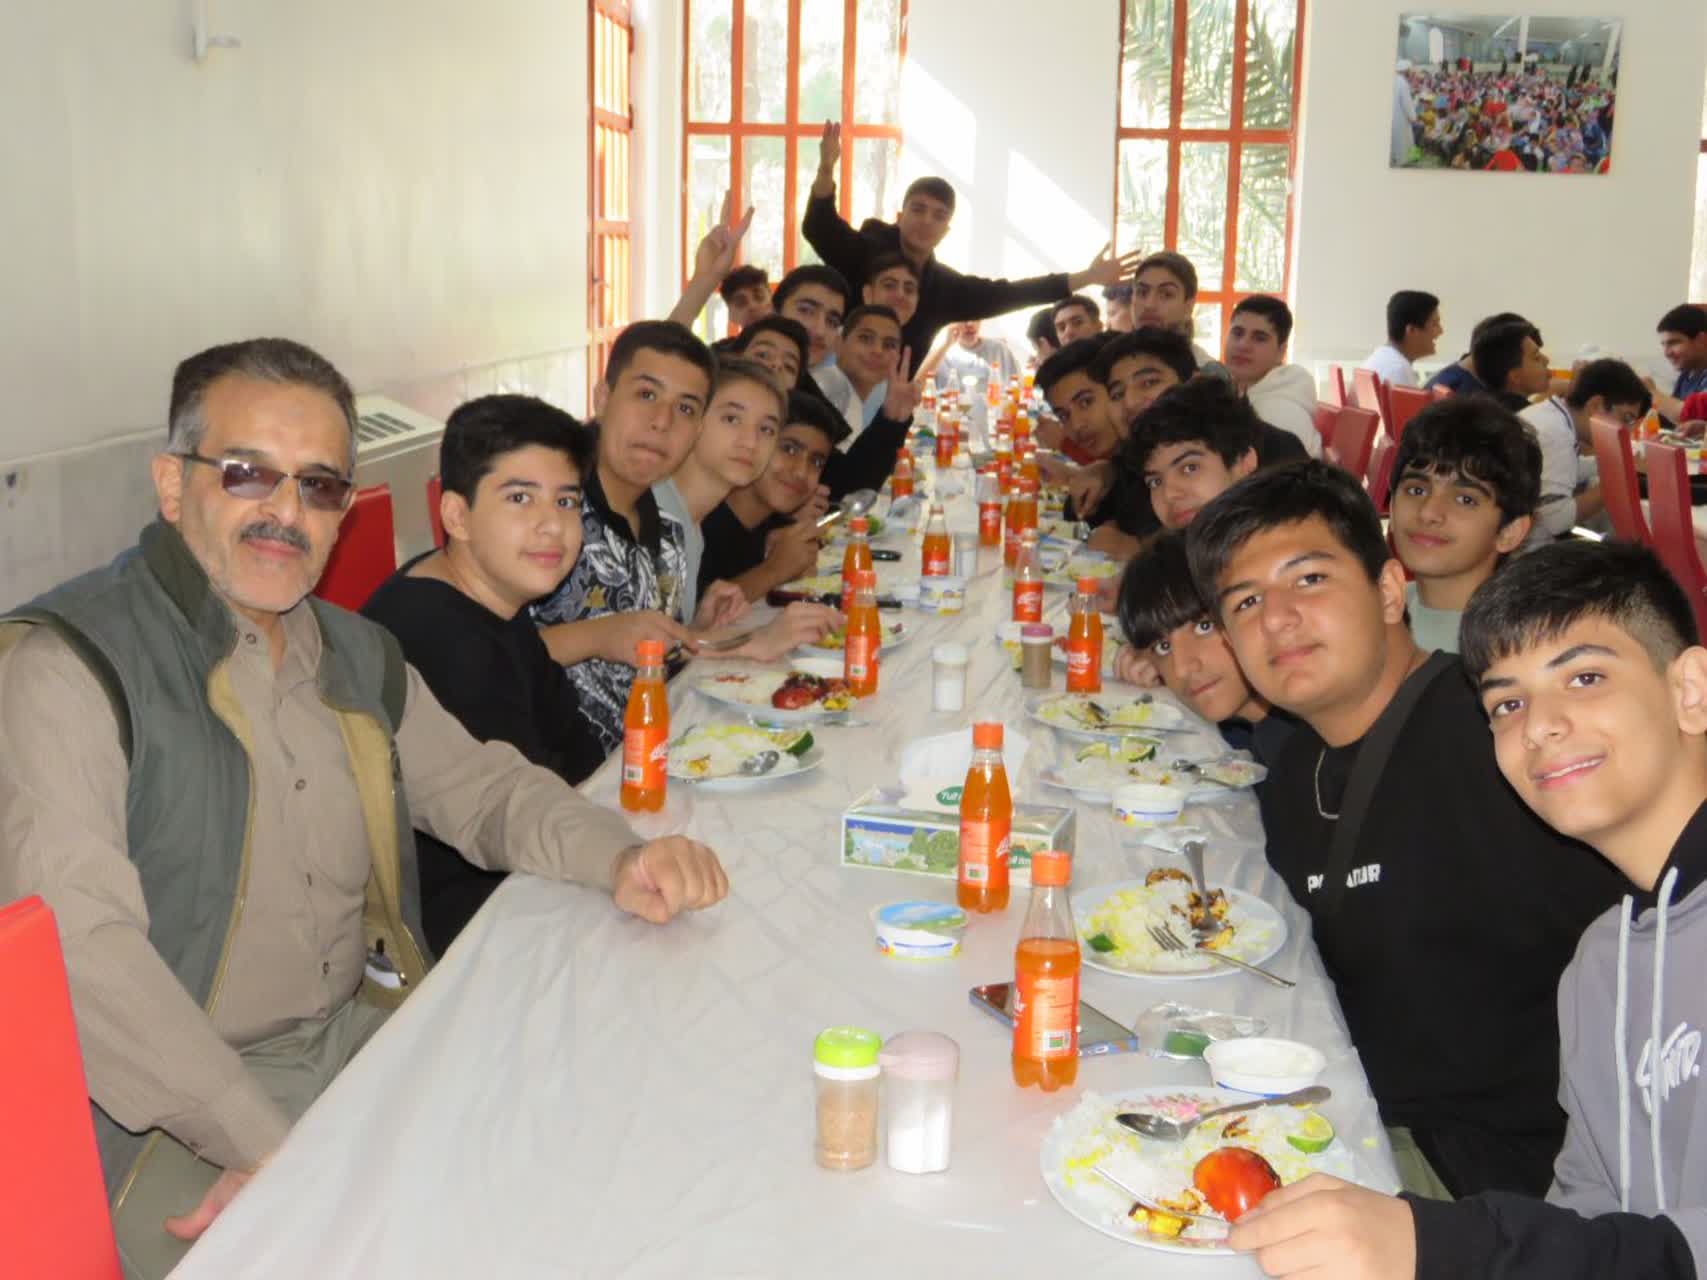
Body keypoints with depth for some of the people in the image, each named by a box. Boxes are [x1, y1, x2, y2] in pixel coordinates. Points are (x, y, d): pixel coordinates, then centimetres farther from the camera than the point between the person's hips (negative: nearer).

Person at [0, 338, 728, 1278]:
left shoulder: (358, 657, 11)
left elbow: (478, 785, 20)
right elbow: (78, 945, -23)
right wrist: (273, 1153, -27)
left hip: (366, 1040, 7)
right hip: (168, 1109, -6)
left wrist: (619, 861, -2)